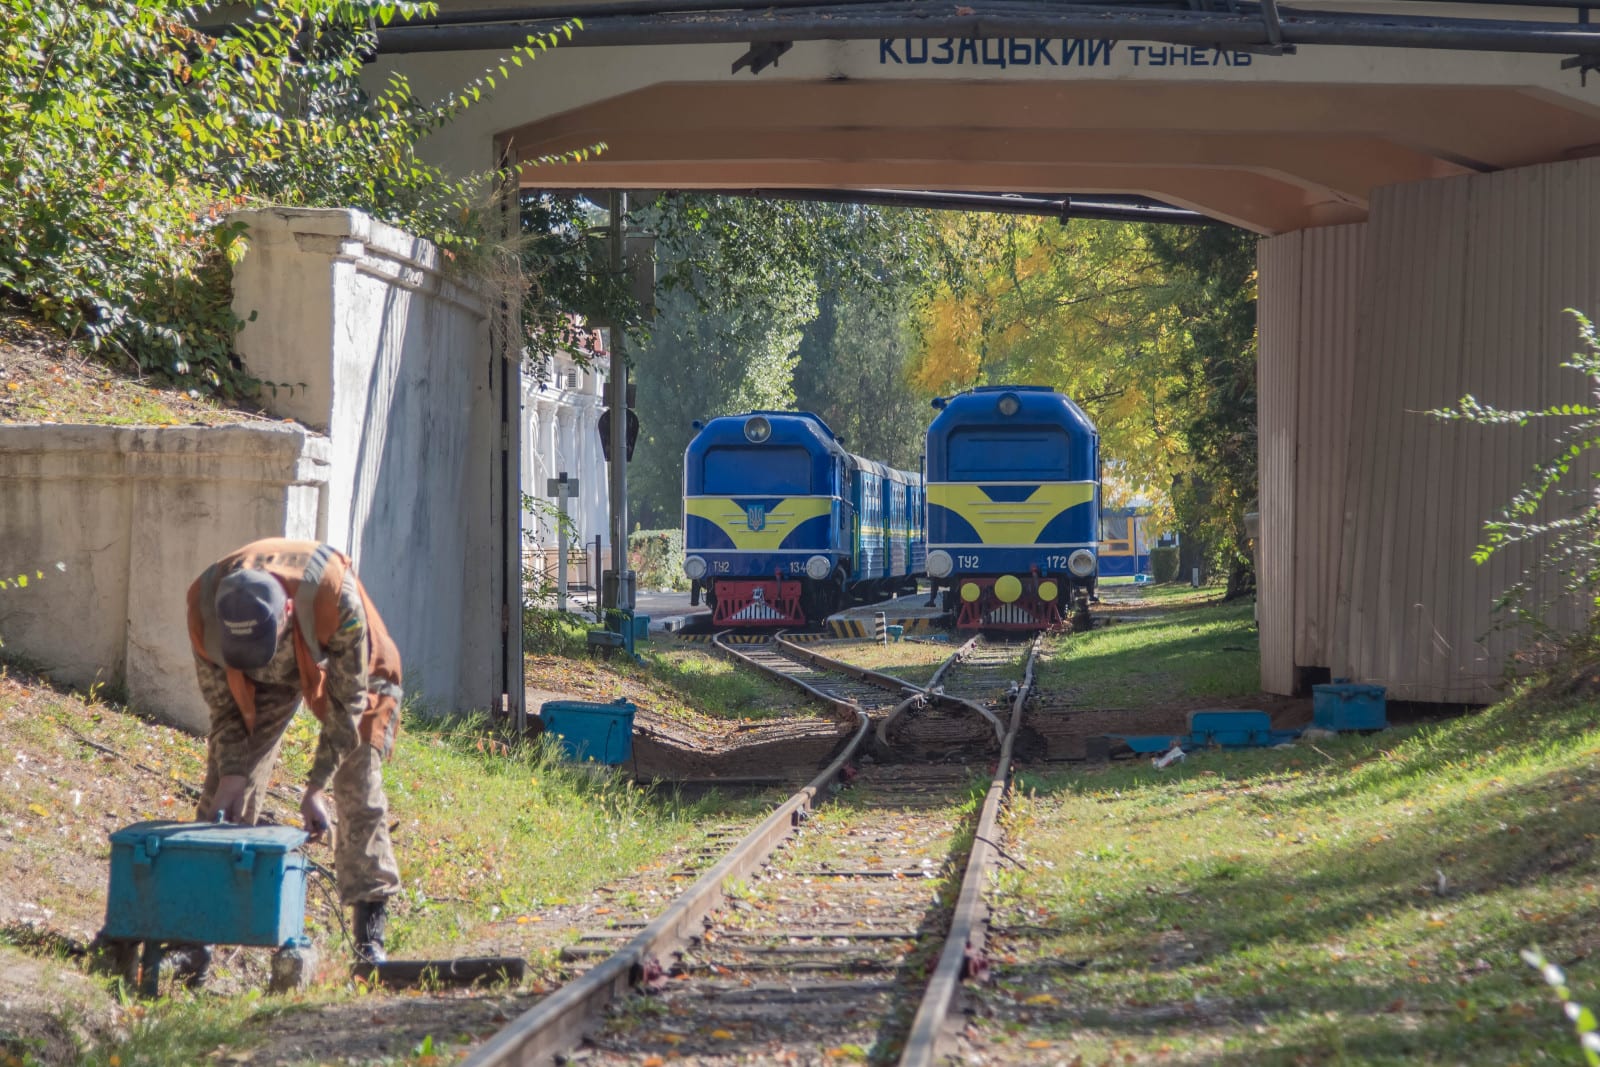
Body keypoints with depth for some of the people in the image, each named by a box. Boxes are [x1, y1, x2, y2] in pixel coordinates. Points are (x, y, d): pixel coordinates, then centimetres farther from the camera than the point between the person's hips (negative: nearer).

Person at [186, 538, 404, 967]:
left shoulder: (334, 595, -42)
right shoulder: (205, 606, -33)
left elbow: (348, 699, -29)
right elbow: (222, 702, -15)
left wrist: (318, 787, -32)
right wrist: (231, 772, -27)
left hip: (343, 667, -3)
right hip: (268, 679, 3)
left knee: (359, 793, -12)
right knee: (223, 795, -6)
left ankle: (370, 940, -8)